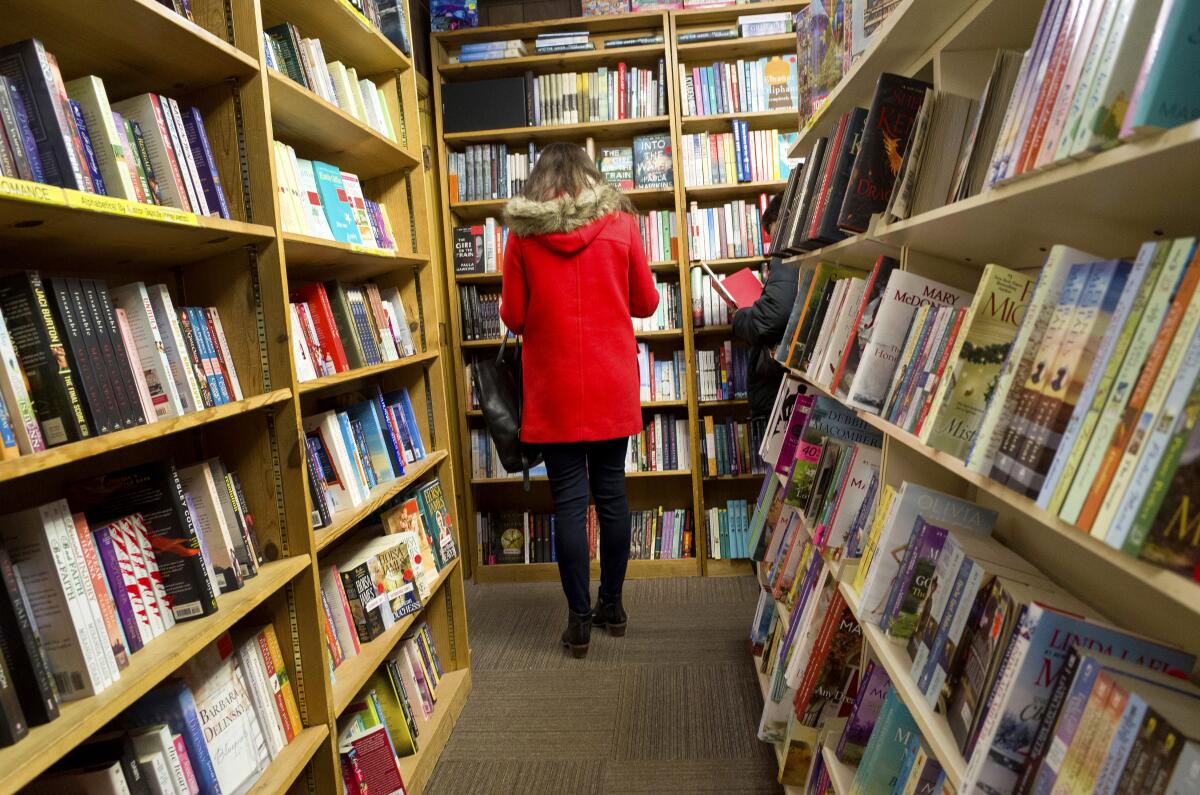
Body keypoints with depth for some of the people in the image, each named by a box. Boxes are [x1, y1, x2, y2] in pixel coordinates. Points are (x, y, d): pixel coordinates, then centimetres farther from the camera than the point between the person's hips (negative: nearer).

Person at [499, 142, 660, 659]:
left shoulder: (521, 232, -1)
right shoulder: (619, 221, 2)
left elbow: (513, 317, 2)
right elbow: (645, 303, 7)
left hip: (554, 389, -1)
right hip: (612, 386, 2)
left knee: (569, 500, 4)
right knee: (611, 492, 12)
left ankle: (579, 619, 11)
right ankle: (612, 606, 25)